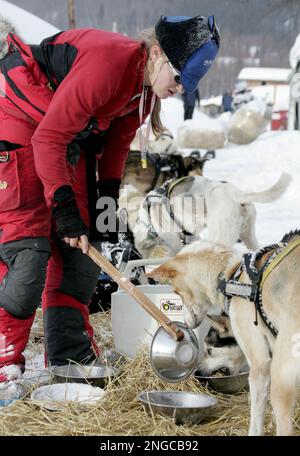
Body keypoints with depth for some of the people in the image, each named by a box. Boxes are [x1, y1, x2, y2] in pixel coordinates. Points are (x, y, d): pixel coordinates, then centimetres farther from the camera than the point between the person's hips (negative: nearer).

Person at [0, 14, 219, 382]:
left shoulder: (147, 87, -2)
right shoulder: (108, 62, -29)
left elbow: (117, 140, 11)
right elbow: (49, 138, -28)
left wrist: (107, 196, 2)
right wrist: (64, 206, -27)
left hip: (71, 139, 9)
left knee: (81, 250, 5)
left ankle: (70, 359, 13)